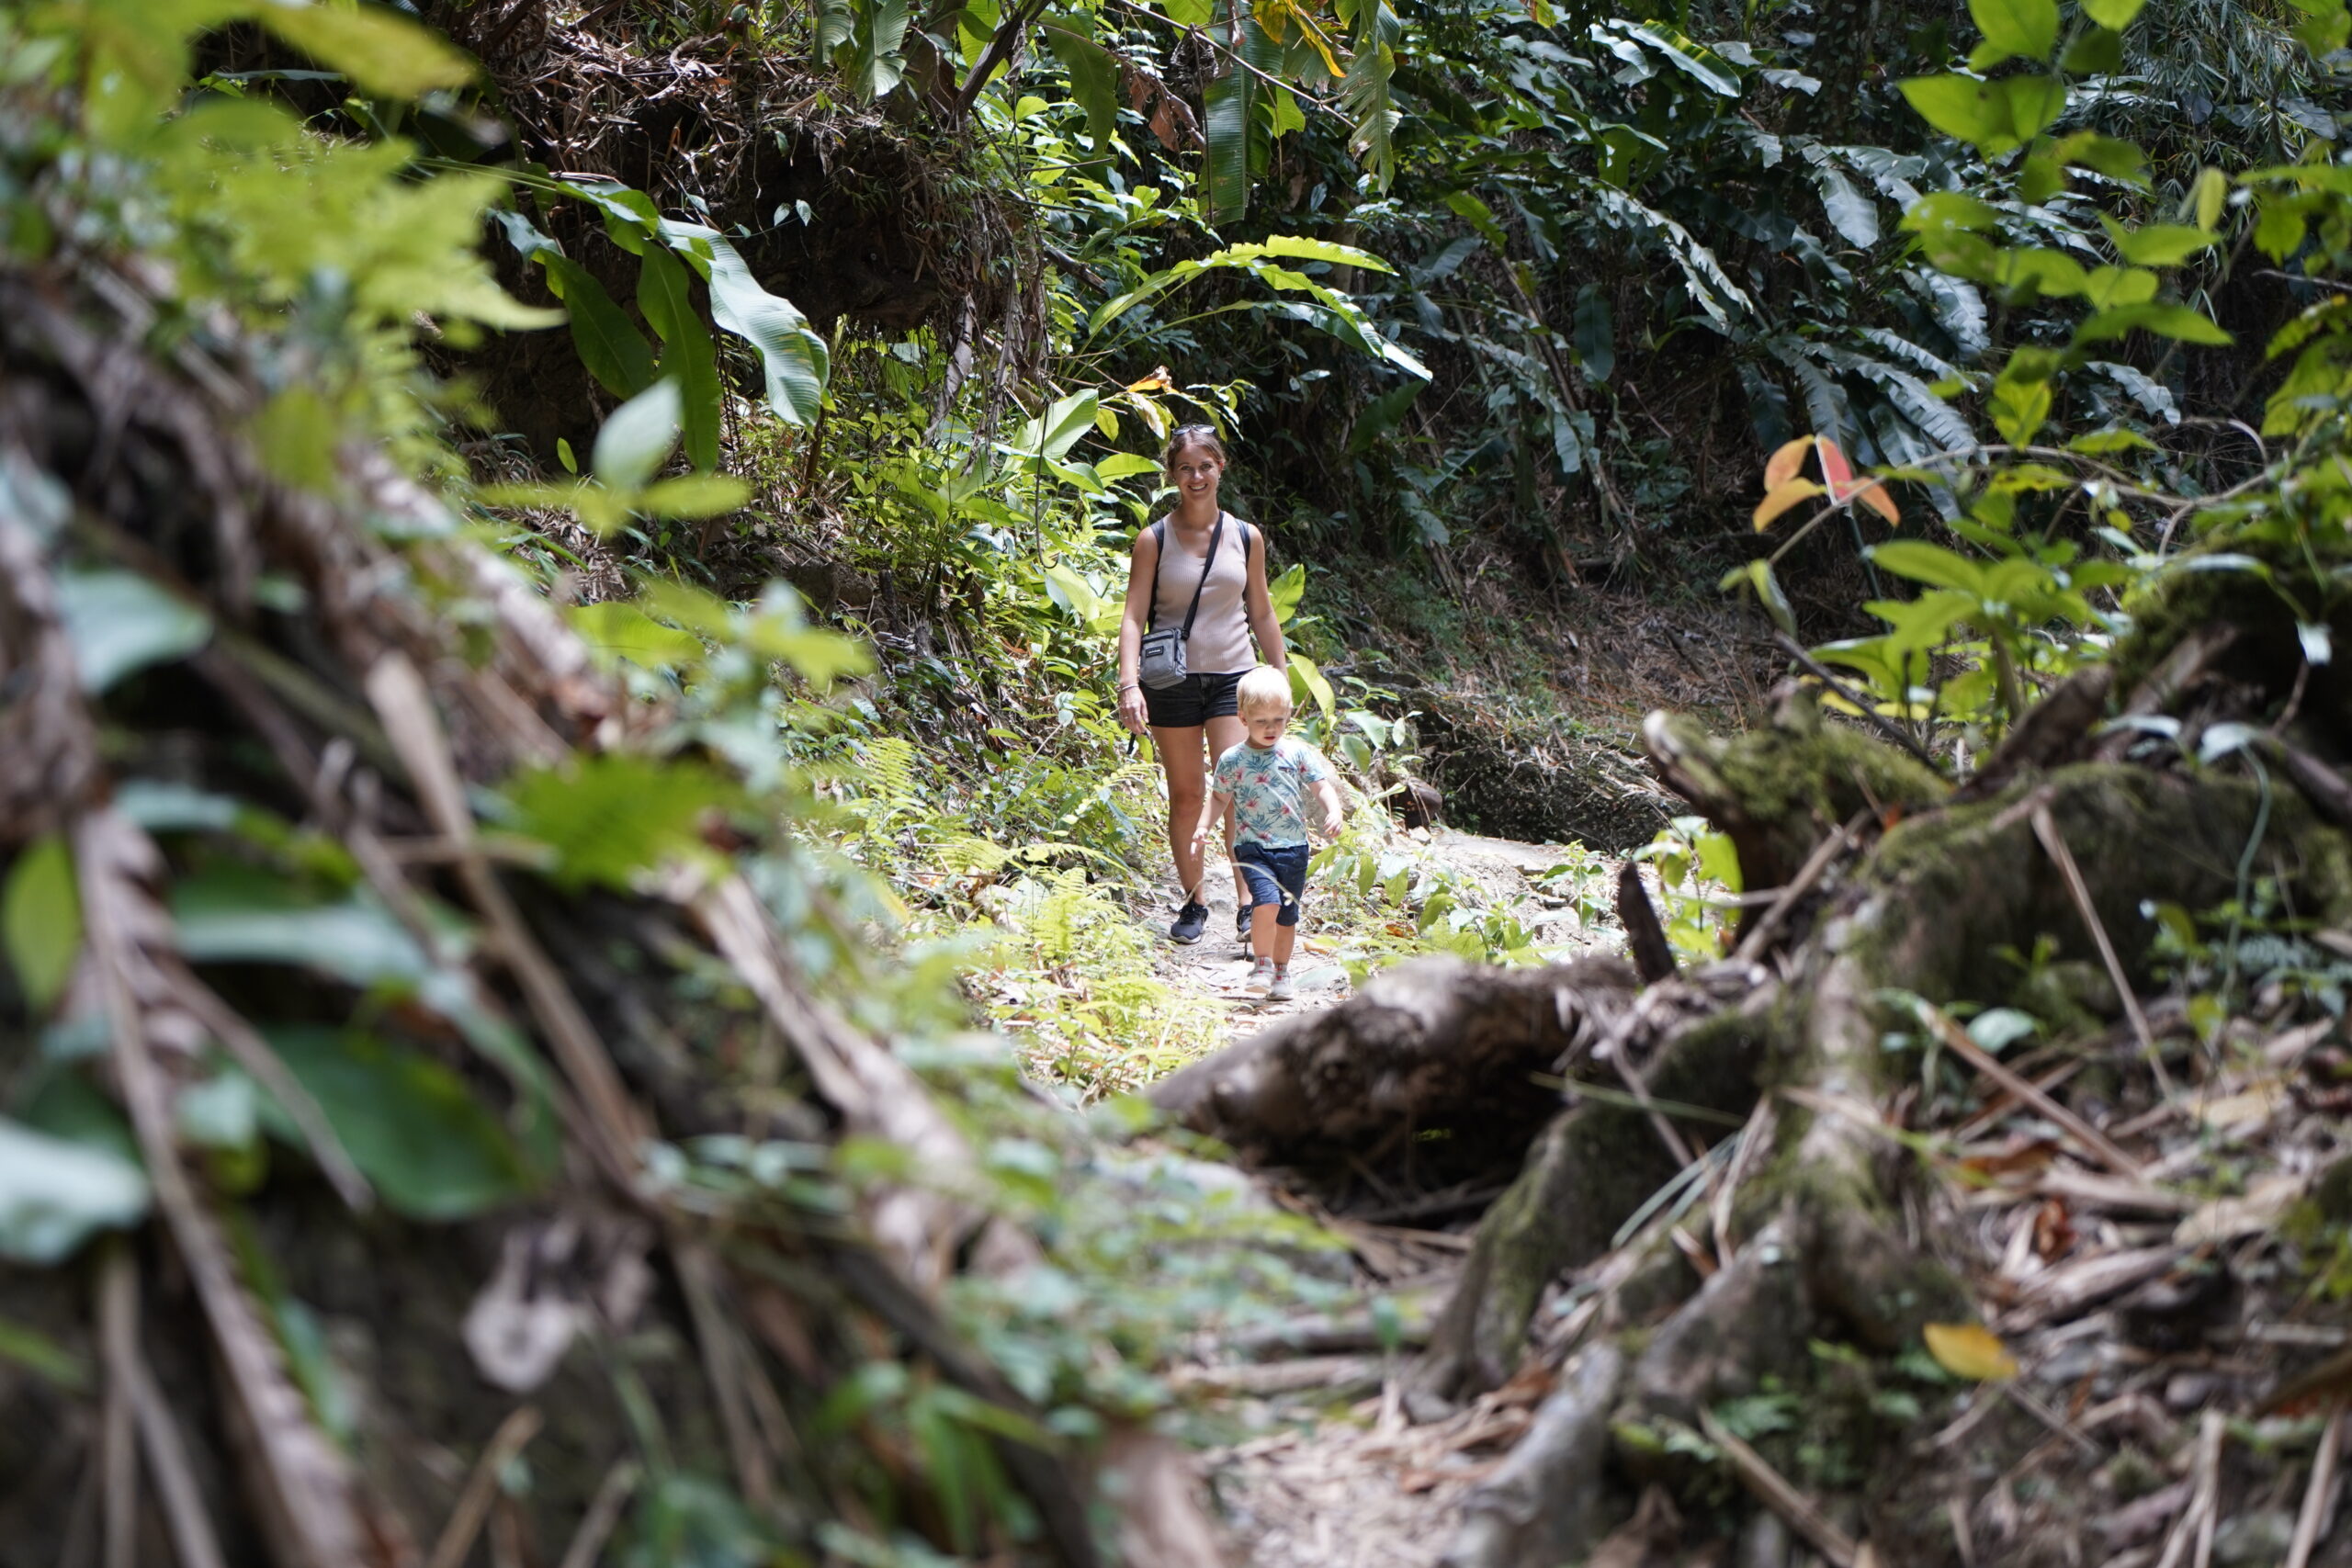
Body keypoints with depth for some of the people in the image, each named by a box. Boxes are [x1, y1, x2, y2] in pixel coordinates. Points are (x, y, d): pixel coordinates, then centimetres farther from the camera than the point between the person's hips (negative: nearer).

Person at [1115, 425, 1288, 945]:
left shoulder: (1246, 537, 6)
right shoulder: (1154, 541, -2)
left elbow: (1262, 614, 14)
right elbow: (1133, 616, -7)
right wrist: (1128, 683, -20)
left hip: (1233, 676, 1)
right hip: (1173, 681, -1)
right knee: (1186, 795, 5)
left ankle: (1248, 906, -13)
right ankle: (1193, 903, 16)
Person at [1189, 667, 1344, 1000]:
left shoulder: (1298, 753, 1)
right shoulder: (1231, 761, -1)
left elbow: (1322, 786, 3)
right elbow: (1219, 798, 10)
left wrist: (1334, 811, -16)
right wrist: (1202, 826, -4)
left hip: (1293, 847, 2)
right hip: (1253, 846, -2)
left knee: (1287, 914, 9)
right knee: (1267, 900, -23)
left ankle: (1281, 970, 28)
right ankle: (1262, 964, -6)